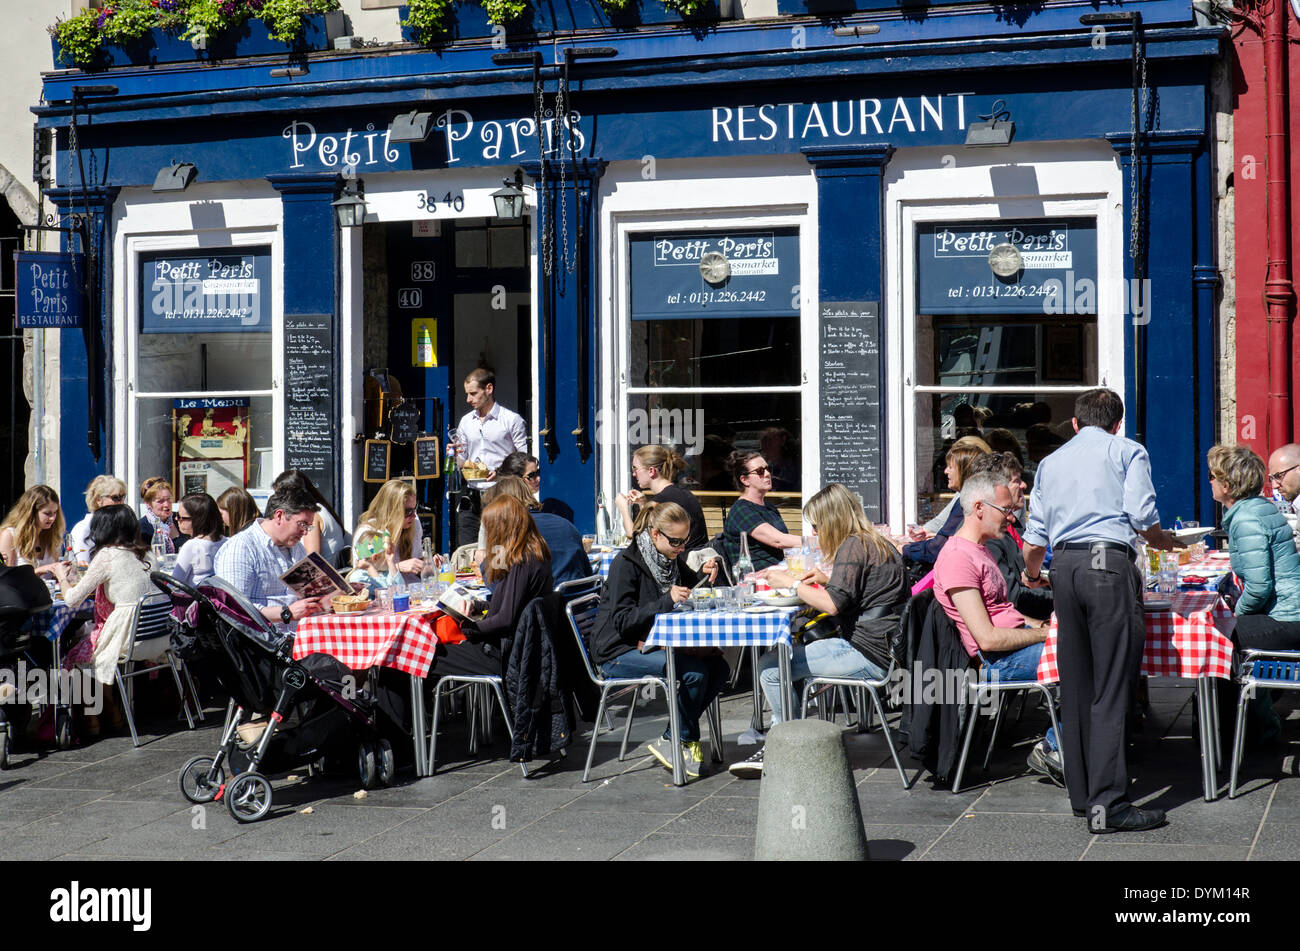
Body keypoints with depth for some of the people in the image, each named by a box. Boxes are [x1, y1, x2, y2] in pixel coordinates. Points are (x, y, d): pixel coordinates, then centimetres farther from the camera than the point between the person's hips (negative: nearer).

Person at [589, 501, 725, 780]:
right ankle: (682, 740, -8)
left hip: (654, 644, 8)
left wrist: (704, 574, 2)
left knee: (719, 667, -13)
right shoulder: (626, 563, -15)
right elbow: (622, 621, -21)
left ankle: (675, 738, -4)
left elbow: (691, 590, 25)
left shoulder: (671, 559, 9)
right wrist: (666, 601, -31)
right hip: (619, 652, -8)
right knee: (695, 671, -27)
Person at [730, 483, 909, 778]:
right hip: (886, 646, 11)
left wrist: (791, 584, -11)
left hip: (867, 654, -11)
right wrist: (828, 579, 20)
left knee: (770, 668, -10)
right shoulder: (880, 544, 16)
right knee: (785, 656, 21)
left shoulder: (853, 547, -14)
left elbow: (833, 604, -23)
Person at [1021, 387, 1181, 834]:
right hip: (1109, 562, -5)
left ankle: (1082, 795, 13)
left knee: (1075, 685, 10)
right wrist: (1163, 541, 19)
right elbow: (1142, 516, -3)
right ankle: (1107, 802, -13)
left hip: (1064, 566, 5)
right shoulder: (1128, 451, 9)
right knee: (1111, 688, -8)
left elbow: (1036, 534, 20)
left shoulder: (1051, 461, 22)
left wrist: (1031, 573, 39)